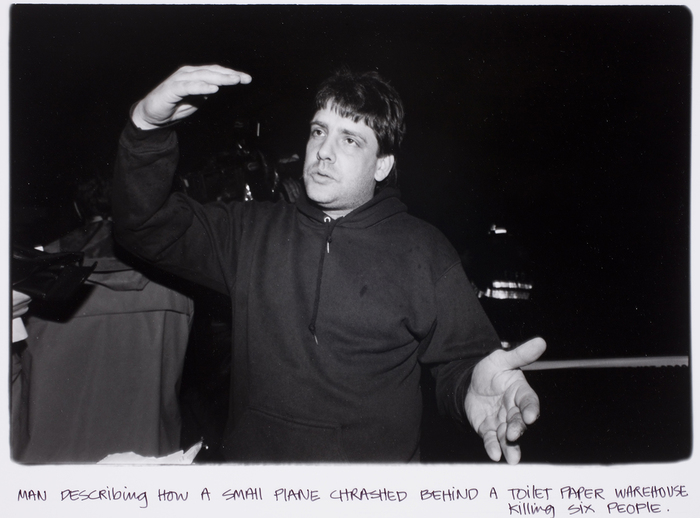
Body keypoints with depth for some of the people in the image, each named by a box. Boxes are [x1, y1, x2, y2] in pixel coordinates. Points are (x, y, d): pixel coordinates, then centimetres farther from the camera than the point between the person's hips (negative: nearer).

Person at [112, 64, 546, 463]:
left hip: (378, 461, -2)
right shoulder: (253, 232, 4)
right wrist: (148, 125, -15)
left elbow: (460, 359, -2)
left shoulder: (424, 251, -2)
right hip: (250, 455, 2)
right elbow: (147, 226, 0)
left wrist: (473, 383, -27)